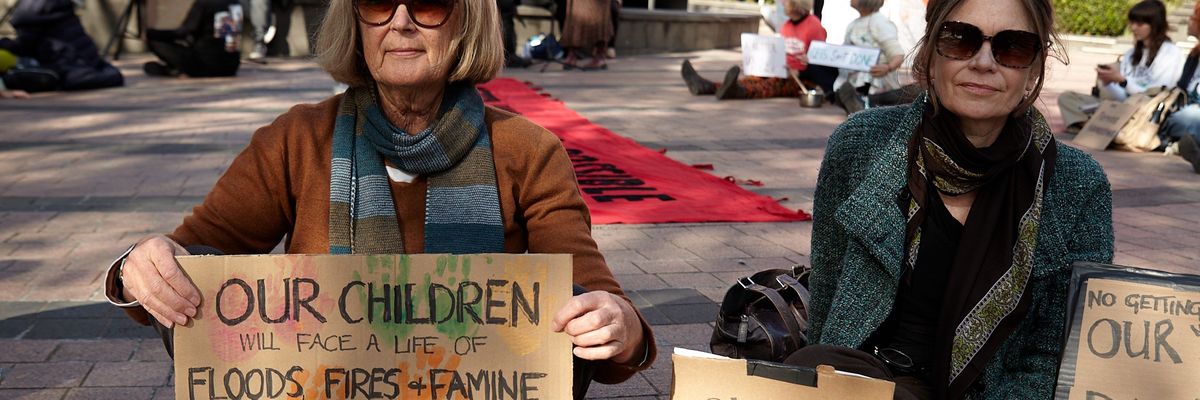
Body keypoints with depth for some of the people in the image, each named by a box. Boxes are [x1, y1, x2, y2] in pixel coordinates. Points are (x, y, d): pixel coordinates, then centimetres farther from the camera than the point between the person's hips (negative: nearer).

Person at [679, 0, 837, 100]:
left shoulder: (814, 25, -9)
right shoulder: (786, 26, 14)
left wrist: (799, 72, -20)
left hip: (804, 80, -7)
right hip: (783, 74, 7)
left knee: (774, 84, -35)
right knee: (752, 79, -16)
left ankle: (739, 91, -66)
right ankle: (707, 86, -37)